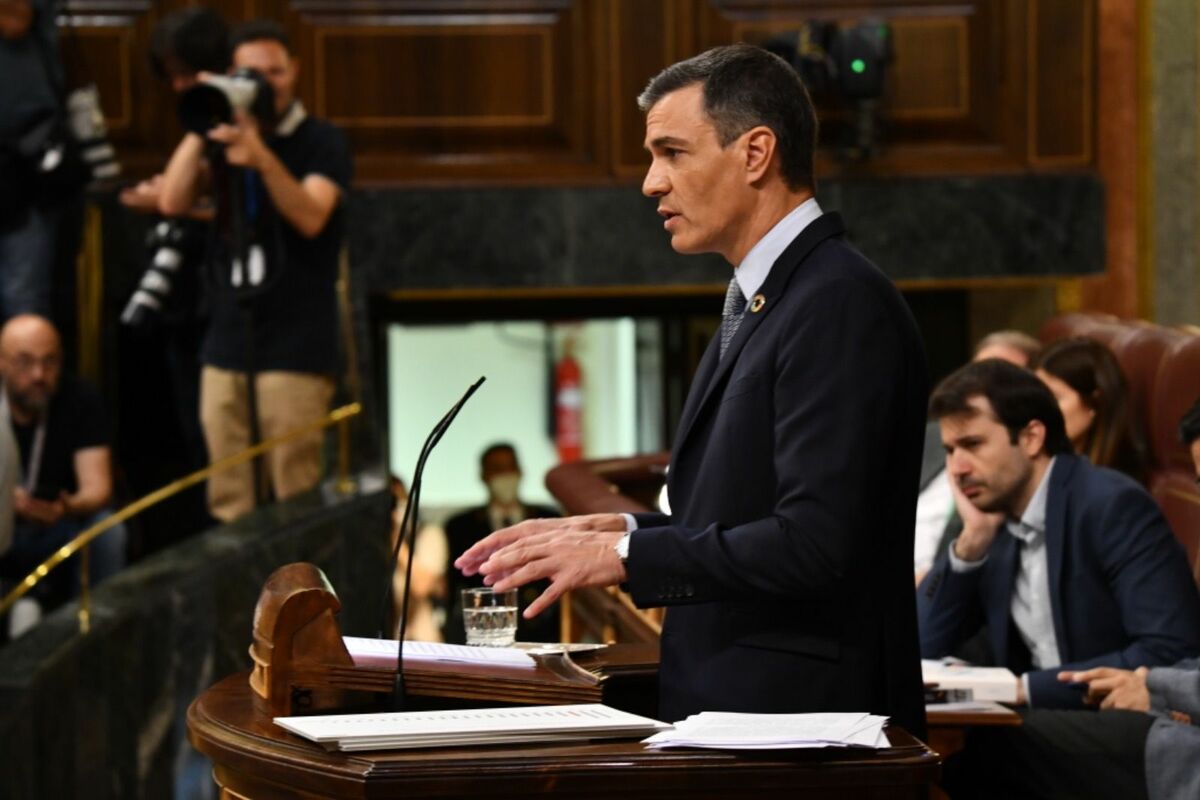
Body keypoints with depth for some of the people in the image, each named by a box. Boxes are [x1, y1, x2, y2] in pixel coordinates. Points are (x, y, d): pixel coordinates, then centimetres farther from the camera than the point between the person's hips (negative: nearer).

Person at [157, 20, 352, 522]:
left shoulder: (321, 142, 2)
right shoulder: (223, 140, 15)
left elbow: (310, 218, -15)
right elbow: (173, 202, 2)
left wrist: (262, 159, -29)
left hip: (295, 348, -4)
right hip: (227, 343, 4)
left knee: (296, 500, -10)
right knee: (227, 504, 2)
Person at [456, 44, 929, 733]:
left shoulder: (843, 304, -14)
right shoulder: (762, 301, 18)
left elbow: (813, 542, -22)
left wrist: (625, 556, -15)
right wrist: (621, 532, 6)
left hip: (800, 716, -9)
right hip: (730, 706, 9)